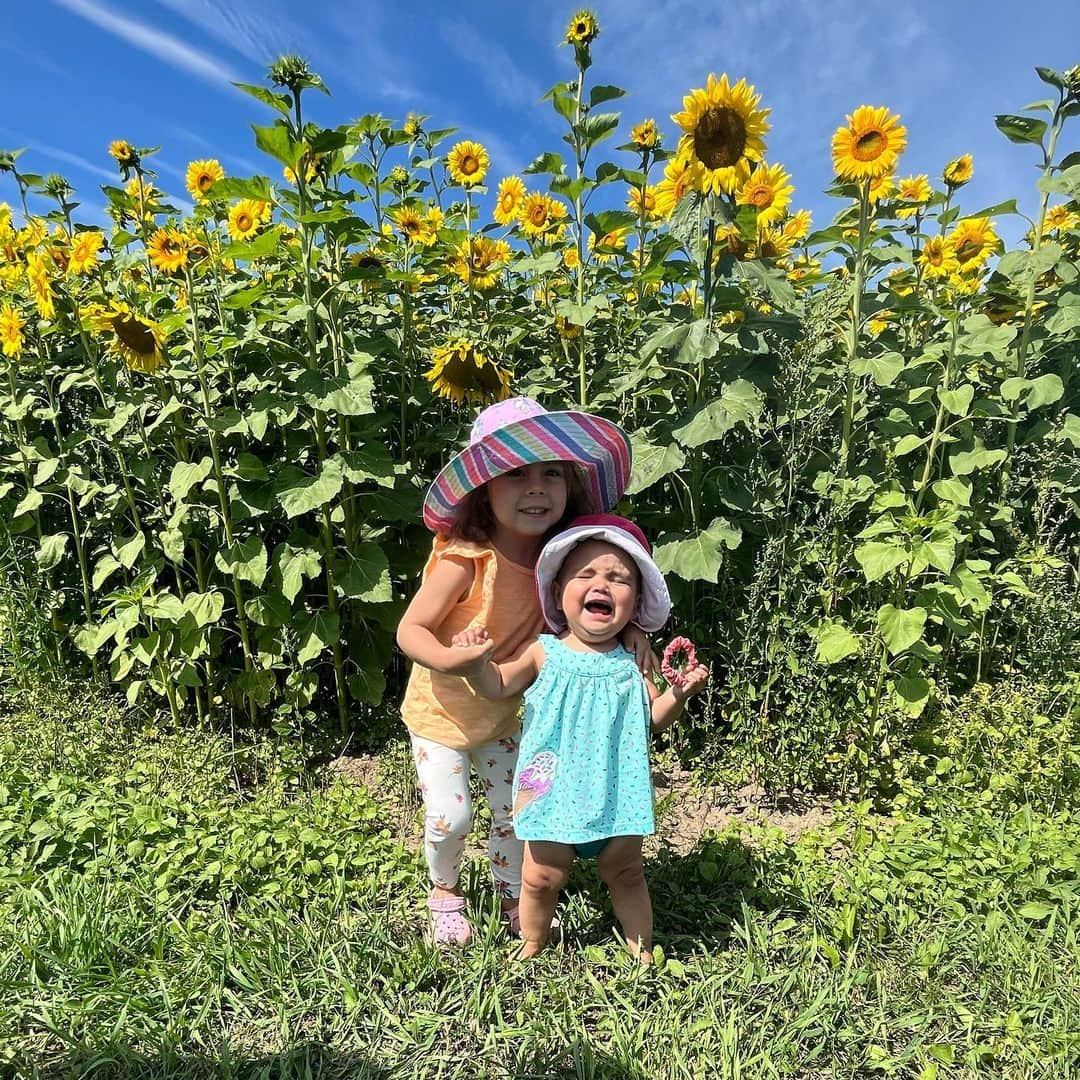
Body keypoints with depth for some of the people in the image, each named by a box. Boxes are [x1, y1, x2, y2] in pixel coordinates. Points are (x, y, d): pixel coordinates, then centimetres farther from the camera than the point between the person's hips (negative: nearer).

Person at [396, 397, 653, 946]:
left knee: (514, 812, 15)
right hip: (441, 712, -4)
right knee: (451, 818, 2)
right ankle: (444, 892, 36)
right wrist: (452, 660, -43)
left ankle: (513, 897, 43)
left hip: (504, 714, 5)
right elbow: (410, 629, -24)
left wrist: (629, 628, -21)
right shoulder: (465, 560, -31)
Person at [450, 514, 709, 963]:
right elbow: (497, 687, 1)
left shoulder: (631, 662, -3)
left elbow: (655, 718, 3)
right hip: (554, 787, -1)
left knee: (625, 872, 18)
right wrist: (476, 663, -19)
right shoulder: (545, 652, -7)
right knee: (542, 877, 10)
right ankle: (532, 947, 39)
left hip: (616, 789, 1)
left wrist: (679, 693, -16)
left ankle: (642, 951, 41)